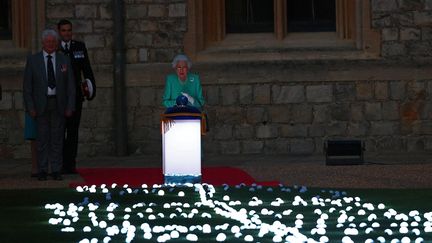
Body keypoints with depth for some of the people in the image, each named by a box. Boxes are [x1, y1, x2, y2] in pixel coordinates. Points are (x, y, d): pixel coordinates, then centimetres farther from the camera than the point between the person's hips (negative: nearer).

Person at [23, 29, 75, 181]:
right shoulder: (33, 60, 3)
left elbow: (70, 86, 7)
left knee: (57, 138, 2)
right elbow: (27, 86, 2)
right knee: (42, 138, 0)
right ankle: (42, 171, 5)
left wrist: (70, 107, -2)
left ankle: (56, 171, 6)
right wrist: (30, 107, -6)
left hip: (58, 104, 1)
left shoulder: (64, 61, 7)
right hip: (40, 104, -1)